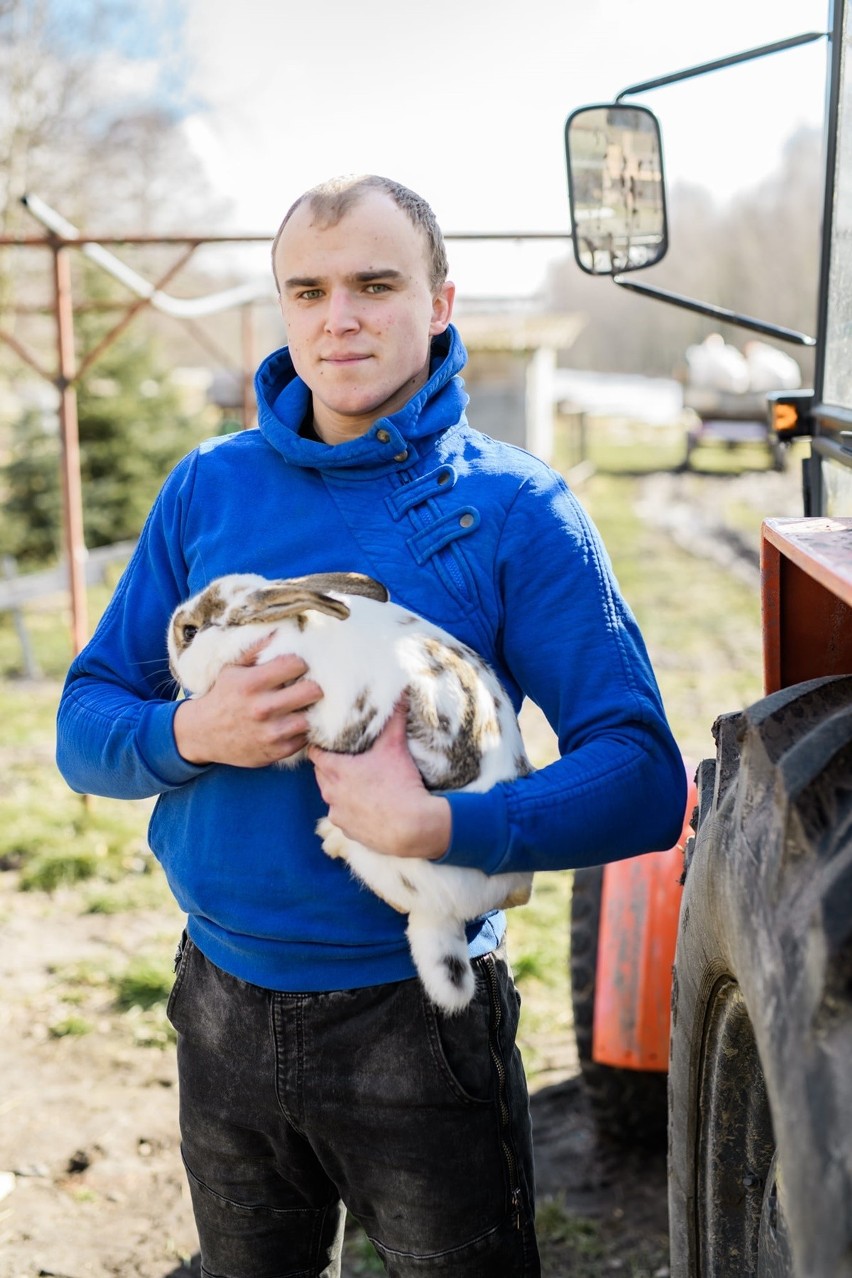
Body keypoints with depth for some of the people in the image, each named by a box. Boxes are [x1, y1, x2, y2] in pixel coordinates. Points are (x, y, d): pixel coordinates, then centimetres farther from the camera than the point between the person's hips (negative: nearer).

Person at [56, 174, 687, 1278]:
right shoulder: (207, 488, 0)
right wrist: (189, 734, -19)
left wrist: (437, 828, -29)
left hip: (413, 1013, -3)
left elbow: (644, 783, -16)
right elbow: (84, 728, 2)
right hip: (222, 1009, 4)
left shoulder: (513, 508, -11)